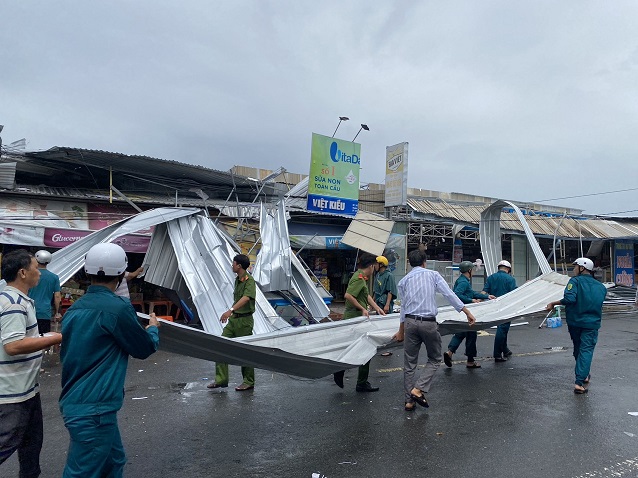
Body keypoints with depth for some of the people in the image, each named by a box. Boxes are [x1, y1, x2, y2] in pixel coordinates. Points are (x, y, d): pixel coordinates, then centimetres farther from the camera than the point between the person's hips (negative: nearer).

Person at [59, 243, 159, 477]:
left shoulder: (76, 307, 5)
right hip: (94, 409, -8)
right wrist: (153, 328, 15)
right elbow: (145, 348, -7)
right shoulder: (117, 307, -19)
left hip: (75, 402, 9)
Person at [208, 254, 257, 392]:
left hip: (244, 320, -9)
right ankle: (221, 379, 13)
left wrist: (230, 310, -43)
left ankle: (249, 382, 15)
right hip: (233, 319, 9)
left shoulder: (249, 281, -16)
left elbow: (246, 298, -33)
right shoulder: (237, 279, 13)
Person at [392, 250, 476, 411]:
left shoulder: (403, 281, 11)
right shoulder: (433, 274, 5)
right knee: (434, 359, 14)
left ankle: (409, 400, 14)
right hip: (428, 322, -2)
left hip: (410, 322, 3)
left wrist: (401, 331, 21)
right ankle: (418, 389, -2)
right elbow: (449, 294, -4)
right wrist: (467, 313, -1)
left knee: (409, 363, 11)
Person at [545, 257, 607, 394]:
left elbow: (569, 298, -23)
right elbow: (598, 304, 17)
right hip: (592, 323, 2)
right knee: (586, 350, -1)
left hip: (574, 321, -1)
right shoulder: (601, 287, 9)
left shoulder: (575, 281, -8)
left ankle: (583, 375, 33)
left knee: (578, 349, 18)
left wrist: (553, 303, -14)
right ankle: (579, 382, -12)